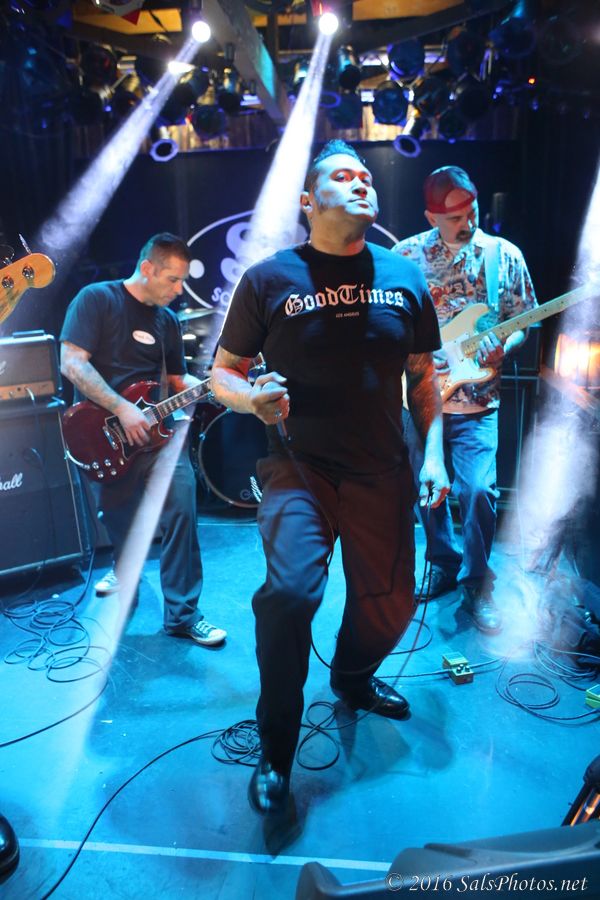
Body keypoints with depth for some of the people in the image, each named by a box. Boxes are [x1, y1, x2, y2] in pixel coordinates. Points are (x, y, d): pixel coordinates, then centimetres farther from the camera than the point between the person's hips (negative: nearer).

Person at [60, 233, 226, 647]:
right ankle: (124, 568, 45)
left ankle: (182, 613, -3)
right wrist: (123, 410, -21)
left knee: (181, 507, -14)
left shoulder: (168, 320, 12)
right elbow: (72, 363, -14)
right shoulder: (97, 299, -5)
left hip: (154, 427, 3)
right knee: (118, 519, 9)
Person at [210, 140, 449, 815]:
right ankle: (275, 751, 5)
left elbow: (423, 376, 12)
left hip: (381, 470, 4)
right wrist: (253, 398, -20)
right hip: (299, 464, -4)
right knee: (289, 590, -22)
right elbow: (222, 372, 2)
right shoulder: (269, 278, -3)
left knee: (390, 601, 13)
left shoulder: (405, 278, 6)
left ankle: (352, 679, 48)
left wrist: (433, 453, 3)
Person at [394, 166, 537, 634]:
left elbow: (523, 325, 6)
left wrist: (503, 348, -15)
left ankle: (477, 584, 11)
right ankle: (443, 564, 35)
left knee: (478, 490, -12)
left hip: (475, 401, -1)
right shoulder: (406, 255, 1)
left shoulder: (505, 255, 2)